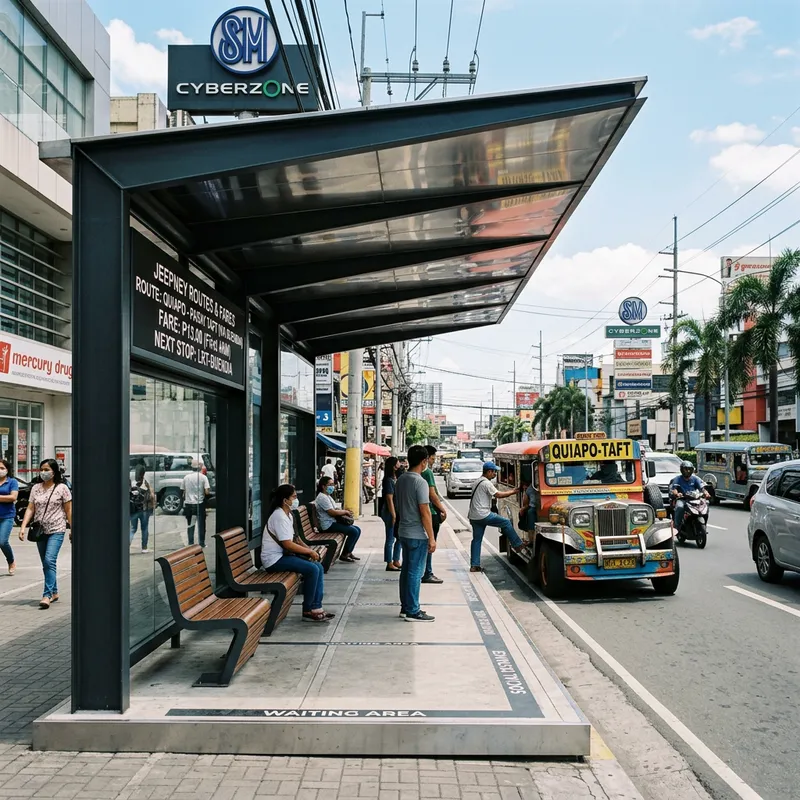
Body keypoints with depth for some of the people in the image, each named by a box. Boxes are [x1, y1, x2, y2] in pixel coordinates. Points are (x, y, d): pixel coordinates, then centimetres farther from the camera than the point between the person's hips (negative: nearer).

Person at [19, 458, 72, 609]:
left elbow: (68, 510, -1)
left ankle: (47, 595, -19)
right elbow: (30, 508, 4)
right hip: (40, 531, 5)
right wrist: (23, 527, -7)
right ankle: (54, 592, 24)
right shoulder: (35, 488, 8)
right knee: (46, 564, 11)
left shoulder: (62, 488, -3)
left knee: (50, 560, -18)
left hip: (56, 530, -5)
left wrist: (72, 530, -2)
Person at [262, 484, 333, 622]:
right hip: (274, 559, -10)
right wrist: (310, 552, -12)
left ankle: (316, 608, -1)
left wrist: (308, 550, 2)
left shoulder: (287, 515, 12)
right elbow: (288, 544, -23)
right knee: (312, 569, -22)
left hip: (283, 555, 10)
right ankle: (308, 610, -8)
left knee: (319, 567, 0)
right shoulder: (279, 516, -19)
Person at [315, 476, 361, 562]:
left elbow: (336, 509, 19)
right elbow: (332, 512, -21)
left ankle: (348, 552, 14)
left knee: (357, 529, 6)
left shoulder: (328, 496, 18)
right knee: (354, 531, -19)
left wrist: (344, 511, -1)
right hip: (328, 524, -10)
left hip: (334, 521, 10)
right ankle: (344, 555, -9)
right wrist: (345, 511, -7)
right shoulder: (322, 497, -15)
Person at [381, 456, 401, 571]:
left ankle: (396, 561, 25)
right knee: (390, 539, 0)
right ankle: (389, 564, 8)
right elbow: (389, 499, -19)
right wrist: (393, 515, -21)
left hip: (397, 512, 9)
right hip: (390, 513, -9)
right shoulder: (389, 480, -15)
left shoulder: (395, 479, 12)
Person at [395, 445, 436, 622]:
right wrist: (432, 538, -16)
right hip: (417, 535, -8)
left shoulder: (400, 480, 7)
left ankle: (405, 607, 22)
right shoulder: (420, 482, -19)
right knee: (415, 572, -2)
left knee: (406, 570, 14)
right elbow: (425, 512, -20)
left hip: (403, 532, 8)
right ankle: (413, 611, 3)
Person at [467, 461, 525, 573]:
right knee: (506, 522, 4)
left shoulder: (479, 481, 19)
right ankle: (517, 545, 12)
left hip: (474, 516, 9)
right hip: (483, 515, -9)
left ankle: (474, 565, 8)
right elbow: (498, 495, -12)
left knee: (476, 540, 9)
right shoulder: (486, 483, -12)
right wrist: (512, 492, 0)